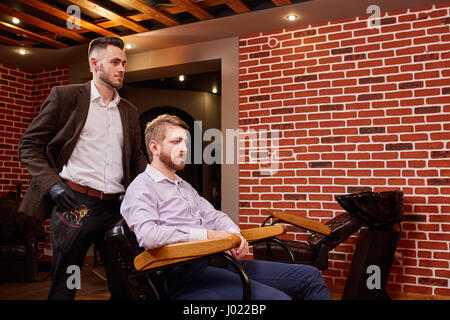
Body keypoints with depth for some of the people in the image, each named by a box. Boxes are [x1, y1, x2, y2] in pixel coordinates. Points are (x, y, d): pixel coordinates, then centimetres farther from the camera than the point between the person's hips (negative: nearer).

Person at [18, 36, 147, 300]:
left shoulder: (129, 111, 15)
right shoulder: (65, 96, 2)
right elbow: (29, 145, 1)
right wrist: (52, 184, -12)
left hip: (115, 206, 4)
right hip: (73, 201, -4)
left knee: (124, 283, 9)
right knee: (64, 286, 6)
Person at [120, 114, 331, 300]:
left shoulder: (184, 186, 26)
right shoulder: (141, 188, -3)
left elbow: (213, 215, 23)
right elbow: (148, 235, -20)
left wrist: (233, 234, -1)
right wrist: (207, 234, -15)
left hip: (218, 260, 9)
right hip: (185, 273, -9)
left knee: (310, 277, 2)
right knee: (277, 297, -29)